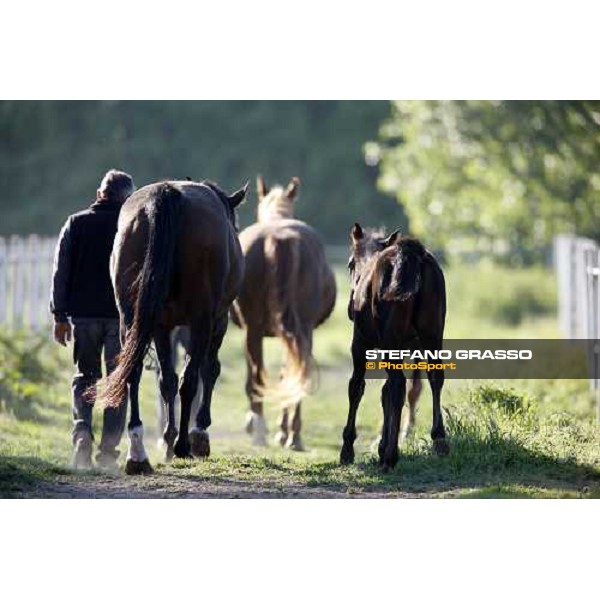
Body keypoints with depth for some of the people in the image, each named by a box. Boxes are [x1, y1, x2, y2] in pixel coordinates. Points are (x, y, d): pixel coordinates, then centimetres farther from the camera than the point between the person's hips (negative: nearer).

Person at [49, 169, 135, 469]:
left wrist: (60, 315, 4)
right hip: (123, 315, -1)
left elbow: (61, 272, 1)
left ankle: (82, 430, -12)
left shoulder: (76, 224, 2)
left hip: (83, 314, 1)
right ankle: (108, 449, 1)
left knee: (84, 377, 13)